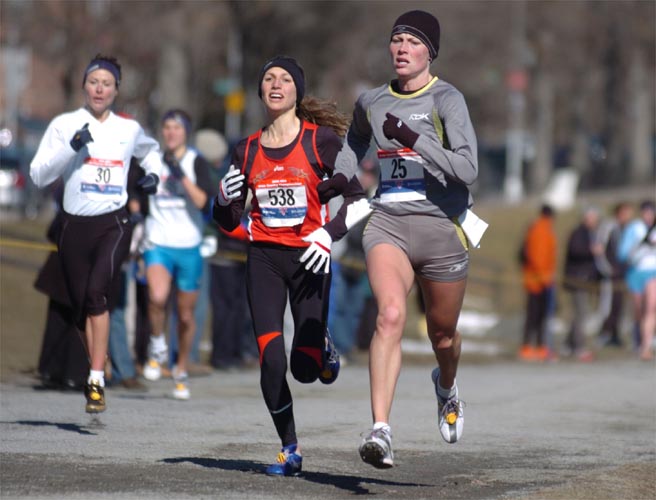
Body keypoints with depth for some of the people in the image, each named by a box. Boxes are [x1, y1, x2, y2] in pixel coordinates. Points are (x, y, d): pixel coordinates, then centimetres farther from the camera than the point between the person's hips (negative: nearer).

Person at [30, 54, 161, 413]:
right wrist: (71, 148, -16)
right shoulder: (64, 125, 2)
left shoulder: (129, 129, 9)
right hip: (75, 226, 1)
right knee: (82, 305, 7)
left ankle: (96, 381, -25)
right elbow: (38, 175, -4)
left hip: (114, 224, -1)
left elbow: (150, 150, 32)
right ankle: (97, 374, 28)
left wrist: (153, 172, 12)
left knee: (96, 292, -23)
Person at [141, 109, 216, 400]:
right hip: (158, 244, 0)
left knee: (186, 315, 8)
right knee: (157, 297, -28)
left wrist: (182, 177, -22)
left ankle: (181, 372, 28)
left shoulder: (197, 163, -1)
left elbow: (203, 201, -15)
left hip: (188, 247, 0)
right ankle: (157, 347, -2)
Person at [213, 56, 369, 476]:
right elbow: (228, 221, 13)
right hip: (264, 257, 2)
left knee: (305, 368, -4)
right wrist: (225, 197, -8)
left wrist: (329, 234, -17)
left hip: (309, 258, -2)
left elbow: (359, 200, -4)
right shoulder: (247, 150, 7)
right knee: (271, 360, -9)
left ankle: (323, 348, 33)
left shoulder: (321, 140, -4)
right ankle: (290, 451, 6)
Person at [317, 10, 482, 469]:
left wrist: (413, 139, -26)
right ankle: (381, 430, -33)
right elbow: (355, 140, 31)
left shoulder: (446, 99, -9)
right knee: (391, 315, -24)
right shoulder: (371, 102, 7)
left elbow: (467, 169, -21)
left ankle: (447, 387, 52)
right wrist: (341, 177, 12)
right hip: (388, 224, 2)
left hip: (442, 226, -2)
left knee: (442, 332, 14)